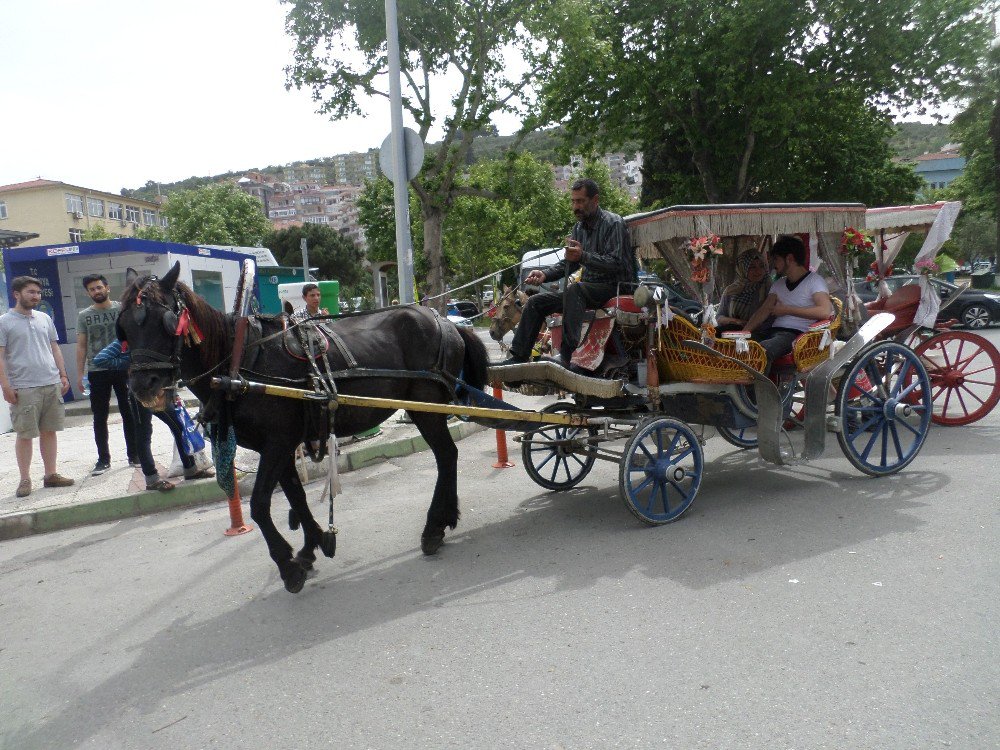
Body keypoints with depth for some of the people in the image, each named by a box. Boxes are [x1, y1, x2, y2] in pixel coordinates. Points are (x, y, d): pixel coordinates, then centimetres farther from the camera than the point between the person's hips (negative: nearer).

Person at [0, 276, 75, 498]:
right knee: (25, 435, 1)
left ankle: (51, 474, 17)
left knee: (49, 431, 9)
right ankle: (25, 479, 11)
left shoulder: (45, 319, 13)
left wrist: (63, 375, 12)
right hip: (23, 388, -4)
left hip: (52, 384, 5)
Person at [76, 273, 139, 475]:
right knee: (99, 417, 6)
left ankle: (133, 454, 15)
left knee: (129, 413, 5)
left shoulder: (122, 309, 1)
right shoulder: (84, 316, 6)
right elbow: (81, 346, 7)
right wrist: (79, 374, 1)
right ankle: (103, 459, 14)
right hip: (96, 371, 2)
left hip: (123, 369, -1)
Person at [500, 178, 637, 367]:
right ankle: (518, 357, -4)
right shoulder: (579, 227, 14)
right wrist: (545, 274, -3)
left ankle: (568, 356, -45)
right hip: (590, 287, 8)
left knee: (574, 289, -38)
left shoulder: (613, 223, -9)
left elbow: (616, 263, -21)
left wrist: (583, 256, -33)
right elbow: (568, 263, 15)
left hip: (615, 287, -8)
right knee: (536, 302, -1)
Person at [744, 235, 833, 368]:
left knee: (762, 350, -38)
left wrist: (787, 310, -10)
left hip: (795, 335, -7)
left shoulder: (814, 280, 0)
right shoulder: (778, 284, 23)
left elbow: (825, 311, -17)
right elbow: (763, 311, 14)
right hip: (773, 331, 7)